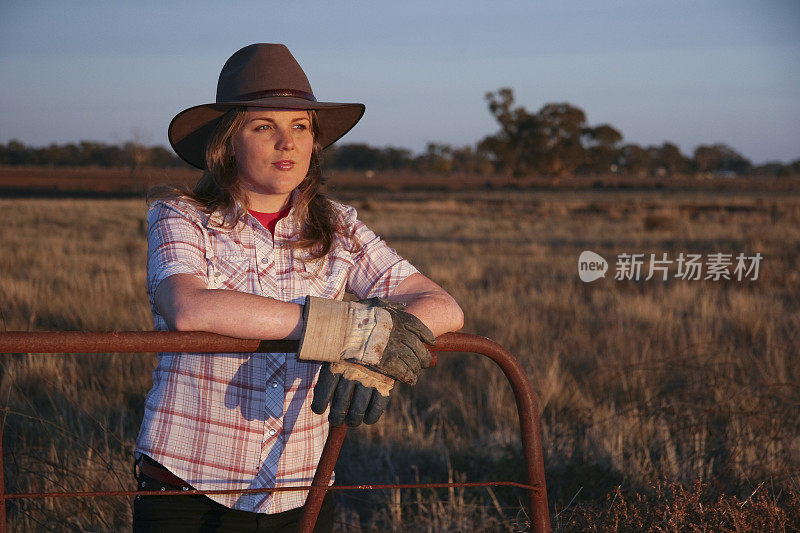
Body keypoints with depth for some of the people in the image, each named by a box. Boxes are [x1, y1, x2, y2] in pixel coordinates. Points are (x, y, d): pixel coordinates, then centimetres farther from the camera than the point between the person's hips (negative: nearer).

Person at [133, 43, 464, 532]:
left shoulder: (337, 231, 3)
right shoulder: (179, 218, -5)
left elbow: (443, 307, -6)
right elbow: (188, 308, -26)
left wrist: (377, 357, -28)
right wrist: (352, 327, -28)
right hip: (187, 492, -3)